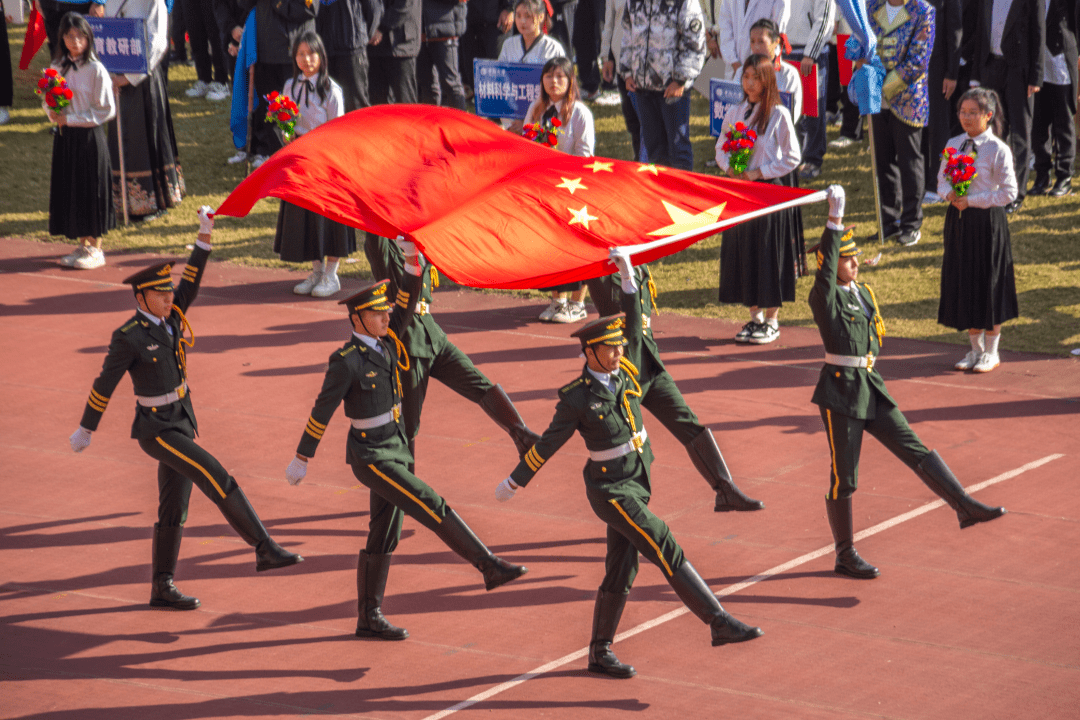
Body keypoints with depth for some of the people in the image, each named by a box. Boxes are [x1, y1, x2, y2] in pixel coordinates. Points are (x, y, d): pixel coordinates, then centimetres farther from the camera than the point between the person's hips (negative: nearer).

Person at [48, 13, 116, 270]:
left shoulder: (96, 70, -12)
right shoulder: (57, 67, 6)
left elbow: (106, 110, -12)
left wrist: (70, 119, -15)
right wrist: (53, 113, -8)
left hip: (89, 136, -6)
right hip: (64, 136, 6)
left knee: (91, 189, 0)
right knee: (69, 189, 9)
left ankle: (95, 249, 9)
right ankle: (82, 246, 21)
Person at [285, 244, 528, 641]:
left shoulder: (383, 340, 3)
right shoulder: (346, 360, -18)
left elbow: (408, 302, -6)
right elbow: (321, 412, -12)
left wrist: (414, 259, -21)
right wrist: (301, 459, -6)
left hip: (396, 447, 9)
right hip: (371, 456, -9)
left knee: (384, 535, 12)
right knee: (433, 508, -13)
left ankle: (369, 618, 19)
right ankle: (489, 567, -10)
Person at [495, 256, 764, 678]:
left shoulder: (624, 372, 1)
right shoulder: (576, 398, -14)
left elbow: (634, 326, 5)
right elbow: (546, 445, -5)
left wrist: (627, 274, -2)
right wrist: (514, 483, 3)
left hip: (638, 481, 7)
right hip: (610, 489, -7)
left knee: (621, 570, 10)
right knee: (666, 552, -13)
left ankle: (600, 654, 20)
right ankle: (720, 623, -13)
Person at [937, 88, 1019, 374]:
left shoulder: (998, 150, -12)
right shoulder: (953, 144, 5)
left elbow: (1008, 192, -13)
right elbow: (942, 178, 13)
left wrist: (972, 200, -17)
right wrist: (949, 193, -9)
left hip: (987, 220, -5)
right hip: (958, 220, 5)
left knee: (989, 283, 2)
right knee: (963, 282, 10)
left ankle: (991, 352, 17)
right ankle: (976, 348, 24)